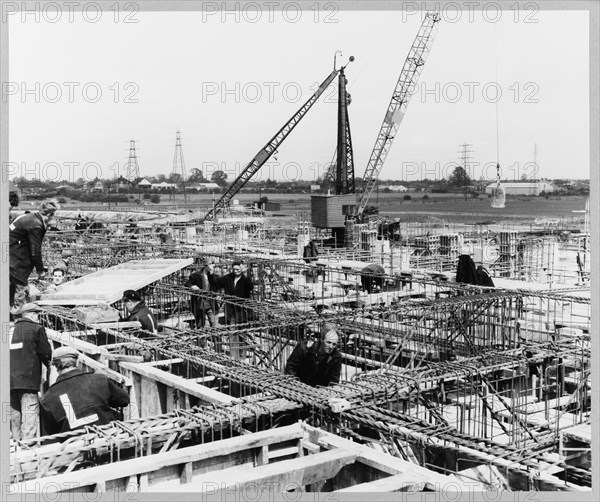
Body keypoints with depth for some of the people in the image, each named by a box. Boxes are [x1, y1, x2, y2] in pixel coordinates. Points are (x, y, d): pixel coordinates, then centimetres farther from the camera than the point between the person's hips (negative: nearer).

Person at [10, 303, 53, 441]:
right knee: (30, 413, -6)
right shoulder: (37, 328, -2)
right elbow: (46, 352, -1)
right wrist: (49, 366, 17)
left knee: (14, 413, 12)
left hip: (10, 379, 6)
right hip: (28, 378, -6)